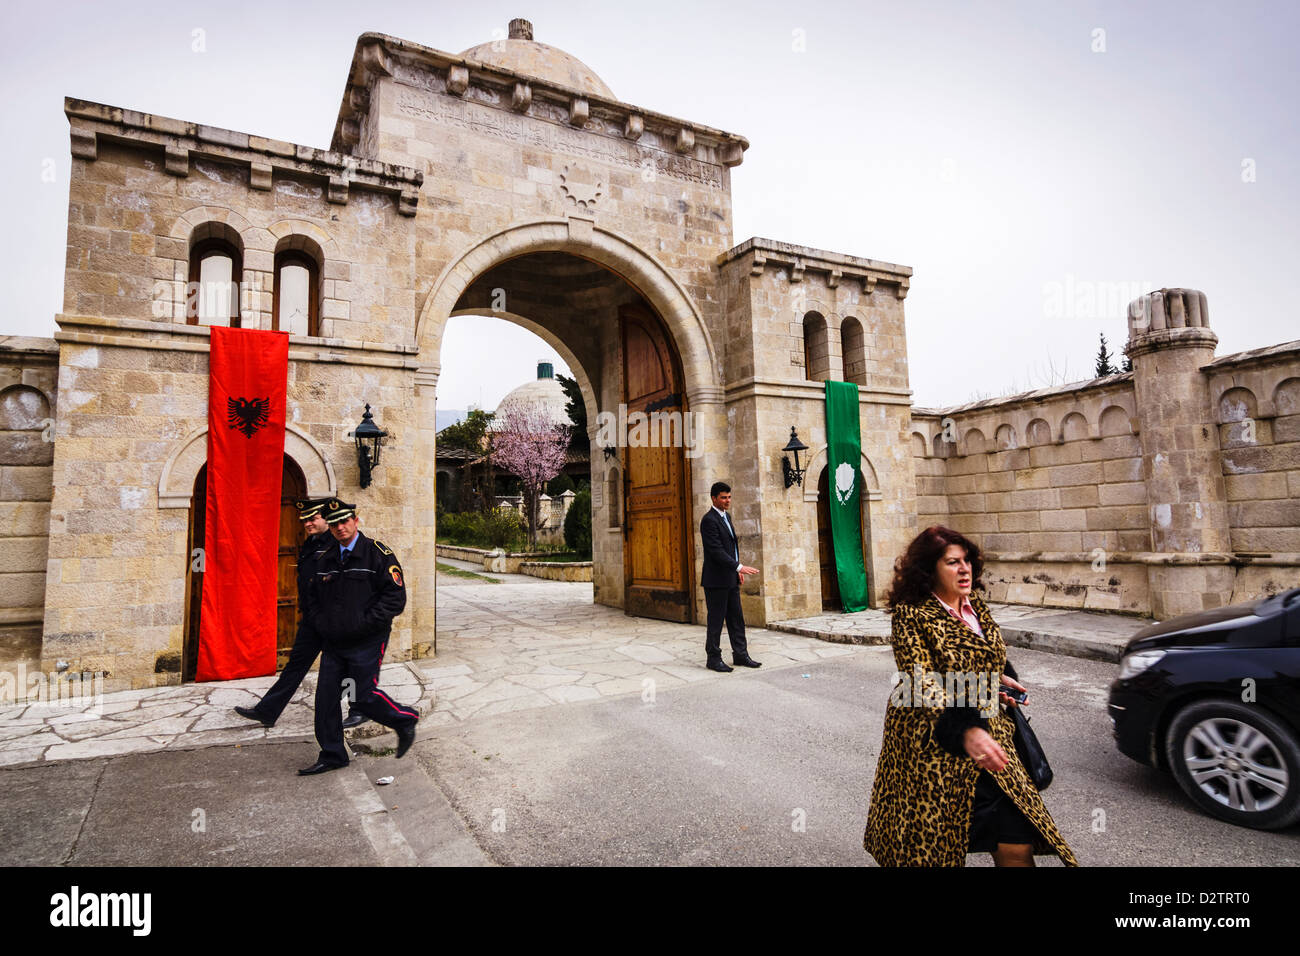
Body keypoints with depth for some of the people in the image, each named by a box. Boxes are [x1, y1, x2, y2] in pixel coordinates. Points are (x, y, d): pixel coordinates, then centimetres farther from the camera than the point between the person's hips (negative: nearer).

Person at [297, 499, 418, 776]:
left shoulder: (378, 554, -9)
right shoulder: (326, 560, 9)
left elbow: (395, 597, -13)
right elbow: (312, 597, 21)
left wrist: (363, 624, -17)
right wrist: (321, 624, 4)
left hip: (366, 643, -6)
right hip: (333, 643, 6)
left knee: (363, 696, -2)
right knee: (326, 696, 7)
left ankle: (405, 721, 23)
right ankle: (332, 755, 23)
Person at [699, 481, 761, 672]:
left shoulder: (726, 517, 15)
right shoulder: (709, 520, -15)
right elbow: (716, 551, -22)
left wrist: (737, 569, 18)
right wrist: (739, 566, -26)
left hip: (730, 579, 9)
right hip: (716, 580, -9)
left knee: (736, 619, 12)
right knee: (716, 620, 0)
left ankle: (740, 655, 20)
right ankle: (713, 658, 10)